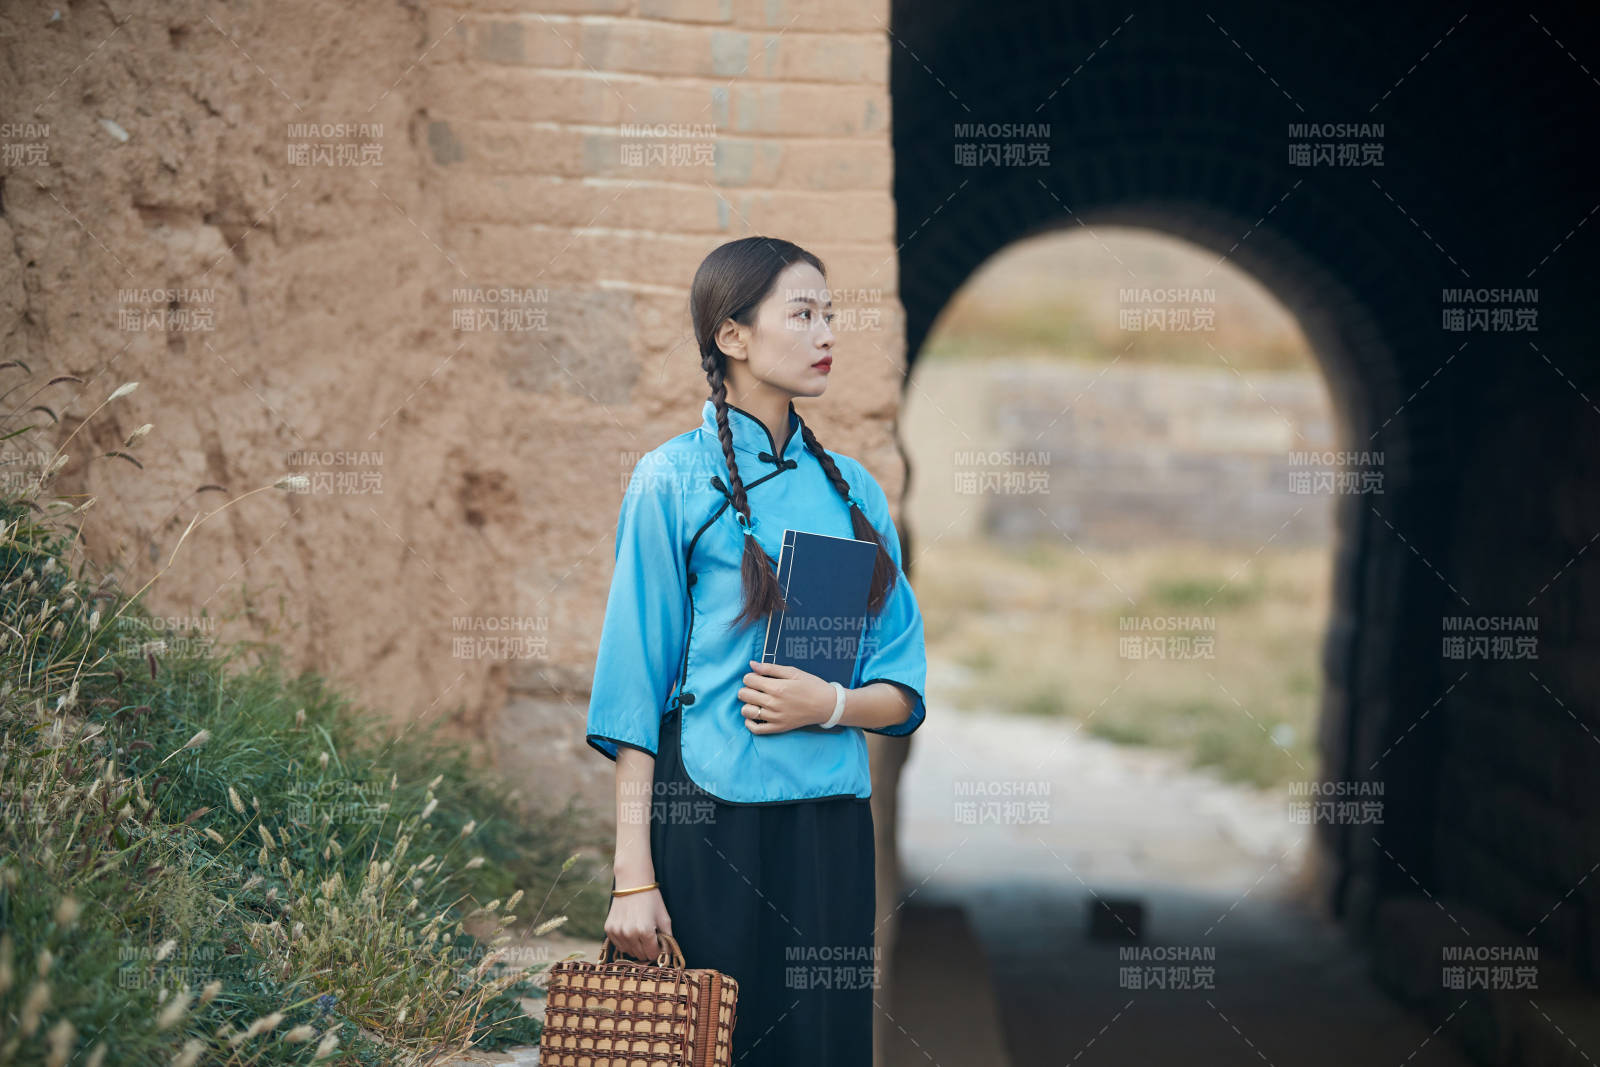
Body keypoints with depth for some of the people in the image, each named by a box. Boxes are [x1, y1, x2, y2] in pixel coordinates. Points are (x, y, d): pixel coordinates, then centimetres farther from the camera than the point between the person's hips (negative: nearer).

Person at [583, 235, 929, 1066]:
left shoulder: (852, 488, 11)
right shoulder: (674, 479, -3)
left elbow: (903, 689, 11)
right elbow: (636, 685, -7)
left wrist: (830, 704, -11)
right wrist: (633, 875, -12)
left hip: (830, 826, 5)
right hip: (707, 819, -4)